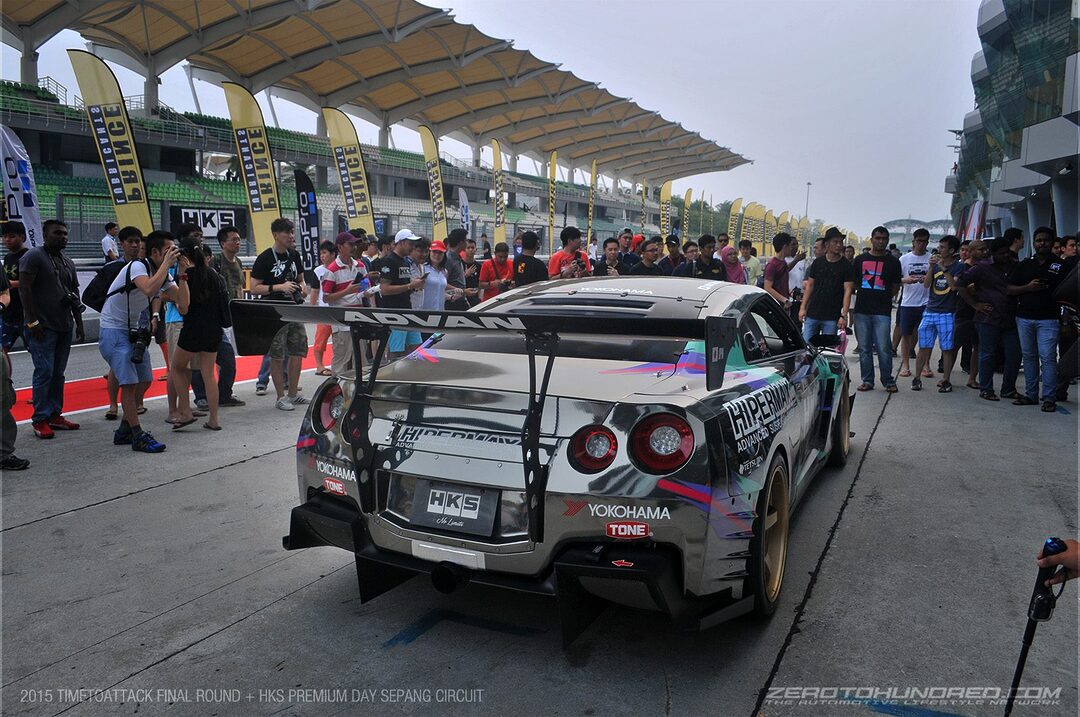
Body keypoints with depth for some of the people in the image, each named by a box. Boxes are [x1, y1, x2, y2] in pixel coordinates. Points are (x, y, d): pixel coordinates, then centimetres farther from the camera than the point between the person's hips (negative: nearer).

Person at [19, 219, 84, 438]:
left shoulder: (68, 263, 17)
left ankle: (55, 415, 16)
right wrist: (33, 322, -17)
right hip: (43, 327, -7)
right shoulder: (34, 256, -5)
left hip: (64, 327, 7)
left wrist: (79, 324, 16)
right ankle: (40, 420, -1)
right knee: (44, 372, -7)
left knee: (58, 373, 9)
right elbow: (24, 289, -12)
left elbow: (75, 296, 20)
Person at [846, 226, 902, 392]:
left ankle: (888, 381, 7)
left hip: (882, 311, -2)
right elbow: (852, 283, 15)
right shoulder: (860, 259, 11)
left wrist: (884, 298, 2)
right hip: (862, 310, 2)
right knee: (864, 348, 5)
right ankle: (867, 381, 14)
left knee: (883, 348, -6)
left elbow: (896, 286, 11)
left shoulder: (893, 261, 7)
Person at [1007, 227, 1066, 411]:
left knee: (1048, 358, -8)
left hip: (1048, 319, -3)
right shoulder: (1024, 265, 12)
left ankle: (1049, 398, -4)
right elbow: (1009, 289, 9)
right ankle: (1031, 395, 15)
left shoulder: (1061, 265, 4)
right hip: (1024, 318, 3)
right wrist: (1028, 287, -10)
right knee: (1029, 356, 8)